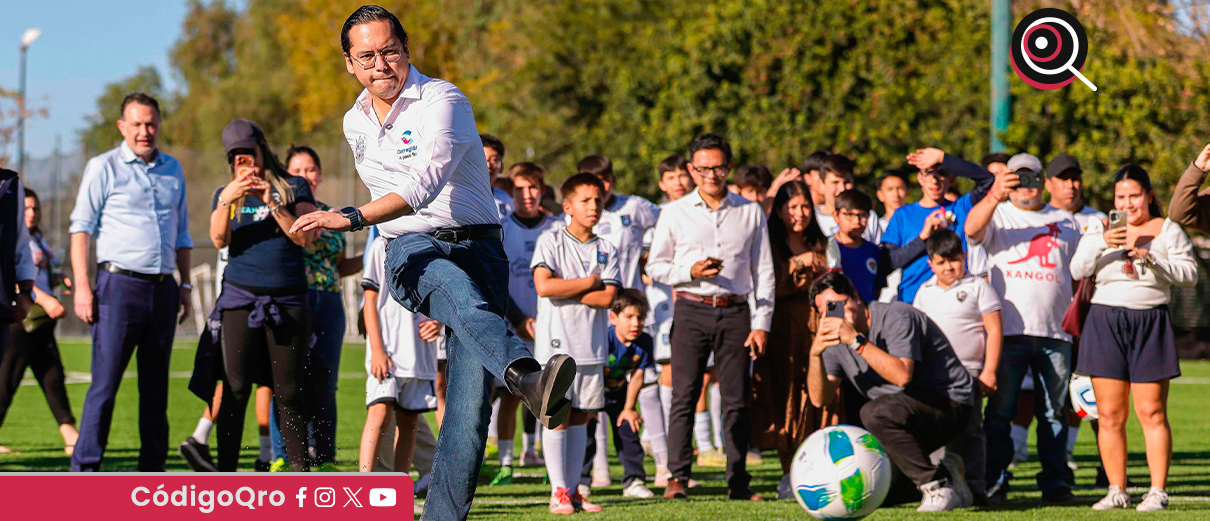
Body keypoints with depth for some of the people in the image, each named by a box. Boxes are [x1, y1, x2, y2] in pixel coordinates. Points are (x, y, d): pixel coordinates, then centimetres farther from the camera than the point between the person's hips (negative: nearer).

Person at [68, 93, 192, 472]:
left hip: (162, 289, 5)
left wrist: (185, 284, 15)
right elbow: (81, 227, -3)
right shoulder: (103, 167, 1)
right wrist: (81, 286, -12)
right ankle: (85, 467, -9)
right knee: (105, 383, -9)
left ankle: (152, 466, 12)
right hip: (120, 284, -5)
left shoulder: (173, 169, 16)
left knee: (156, 384, 7)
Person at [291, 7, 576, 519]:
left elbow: (425, 183, -23)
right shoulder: (355, 122, 16)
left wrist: (352, 218, -34)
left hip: (476, 245, -2)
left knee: (471, 391, -18)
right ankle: (527, 376, -66)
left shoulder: (443, 101, -7)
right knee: (459, 292, -37)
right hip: (411, 249, 2)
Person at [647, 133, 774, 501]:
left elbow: (763, 271, 10)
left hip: (736, 311, 1)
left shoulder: (750, 213, 10)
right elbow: (655, 266, 10)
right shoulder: (675, 213, 7)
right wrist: (690, 272, -9)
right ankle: (677, 477, -9)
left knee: (737, 399, 0)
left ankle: (737, 481, 5)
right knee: (684, 397, -8)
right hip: (692, 309, -1)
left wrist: (762, 323, 3)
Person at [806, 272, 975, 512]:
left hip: (949, 403, -8)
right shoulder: (838, 338, 6)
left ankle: (937, 486, -24)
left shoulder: (896, 317, -16)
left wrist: (857, 341, -33)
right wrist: (815, 355, -17)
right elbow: (820, 399, -1)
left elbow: (902, 375, -32)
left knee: (876, 412, -35)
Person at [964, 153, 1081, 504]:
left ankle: (1055, 483, 7)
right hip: (1008, 328, -2)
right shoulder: (998, 215, 10)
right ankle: (994, 483, -2)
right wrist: (995, 196, -29)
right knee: (1000, 411, -4)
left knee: (1054, 412, 3)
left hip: (1055, 331, 3)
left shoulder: (1065, 222, 19)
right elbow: (972, 229, -13)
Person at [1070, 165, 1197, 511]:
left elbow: (1189, 275, -3)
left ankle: (1158, 491, -4)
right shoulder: (1101, 229, 13)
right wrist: (1101, 244, -16)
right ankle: (1117, 492, 5)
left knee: (1152, 412, -7)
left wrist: (1151, 256, -15)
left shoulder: (1168, 230, 7)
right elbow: (1077, 270, 1)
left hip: (1150, 323, -2)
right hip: (1106, 322, 2)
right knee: (1109, 415, 0)